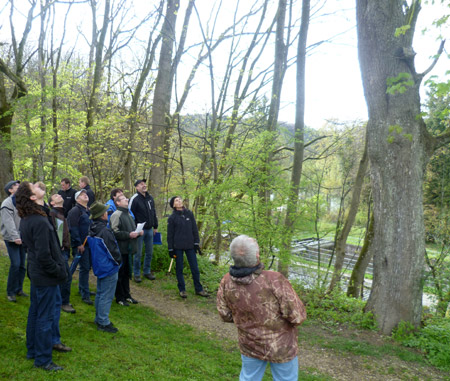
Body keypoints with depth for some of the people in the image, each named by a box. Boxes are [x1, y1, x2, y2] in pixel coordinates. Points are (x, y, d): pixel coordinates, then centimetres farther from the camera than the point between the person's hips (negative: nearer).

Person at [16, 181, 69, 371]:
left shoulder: (25, 219, 4)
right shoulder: (40, 222, -26)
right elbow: (44, 255, -27)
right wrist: (59, 271, -15)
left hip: (35, 272, 10)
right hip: (46, 276, -9)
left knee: (35, 312, 21)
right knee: (45, 317, 3)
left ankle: (32, 350, 37)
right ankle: (43, 359, 16)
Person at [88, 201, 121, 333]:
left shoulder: (92, 230, 4)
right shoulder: (105, 231, -25)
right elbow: (113, 250, -22)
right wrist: (119, 260, -3)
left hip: (99, 267, 10)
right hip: (109, 268, -10)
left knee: (100, 293, 20)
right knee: (106, 296, 0)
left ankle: (99, 319, 31)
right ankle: (103, 323, 9)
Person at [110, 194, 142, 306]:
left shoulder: (128, 214, 16)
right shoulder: (116, 215, -13)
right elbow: (115, 232, -22)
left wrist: (138, 232, 7)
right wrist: (129, 235, -23)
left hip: (129, 249, 8)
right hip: (120, 250, -8)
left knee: (126, 273, 17)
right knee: (120, 273, 2)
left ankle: (126, 295, 28)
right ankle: (119, 298, 13)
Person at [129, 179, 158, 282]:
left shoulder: (150, 198, 10)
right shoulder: (134, 199, -12)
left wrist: (155, 226, 18)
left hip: (149, 229, 6)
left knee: (149, 252, 13)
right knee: (138, 253, 2)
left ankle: (147, 272, 27)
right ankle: (136, 274, 15)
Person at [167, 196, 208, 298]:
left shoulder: (189, 213, 3)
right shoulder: (172, 217, -3)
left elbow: (194, 229, 7)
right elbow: (170, 234, 0)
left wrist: (196, 243, 3)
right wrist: (171, 249, -2)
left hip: (190, 245, 2)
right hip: (178, 247, -2)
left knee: (195, 268, 5)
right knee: (179, 268, 7)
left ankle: (198, 289, 18)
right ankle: (182, 289, 21)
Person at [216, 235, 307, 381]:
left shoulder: (226, 281, -19)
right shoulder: (274, 280, -33)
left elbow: (226, 315, -4)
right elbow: (298, 316, -25)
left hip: (249, 345, 3)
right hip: (281, 346, -3)